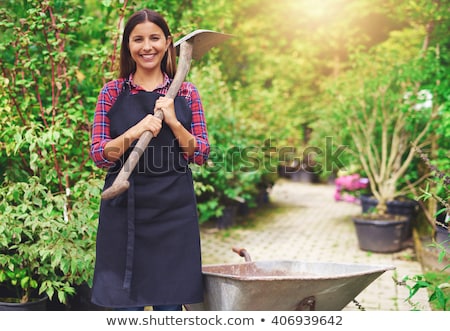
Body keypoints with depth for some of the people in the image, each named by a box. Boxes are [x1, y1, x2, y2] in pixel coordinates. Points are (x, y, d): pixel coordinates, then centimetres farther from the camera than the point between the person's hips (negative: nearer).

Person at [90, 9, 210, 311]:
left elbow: (202, 155, 4)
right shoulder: (113, 92, 4)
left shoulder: (186, 93, 6)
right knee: (125, 305, 5)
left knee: (170, 303, 6)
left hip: (174, 208, 1)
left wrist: (173, 122, -11)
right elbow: (99, 155, 0)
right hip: (124, 207, 0)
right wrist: (135, 132, -16)